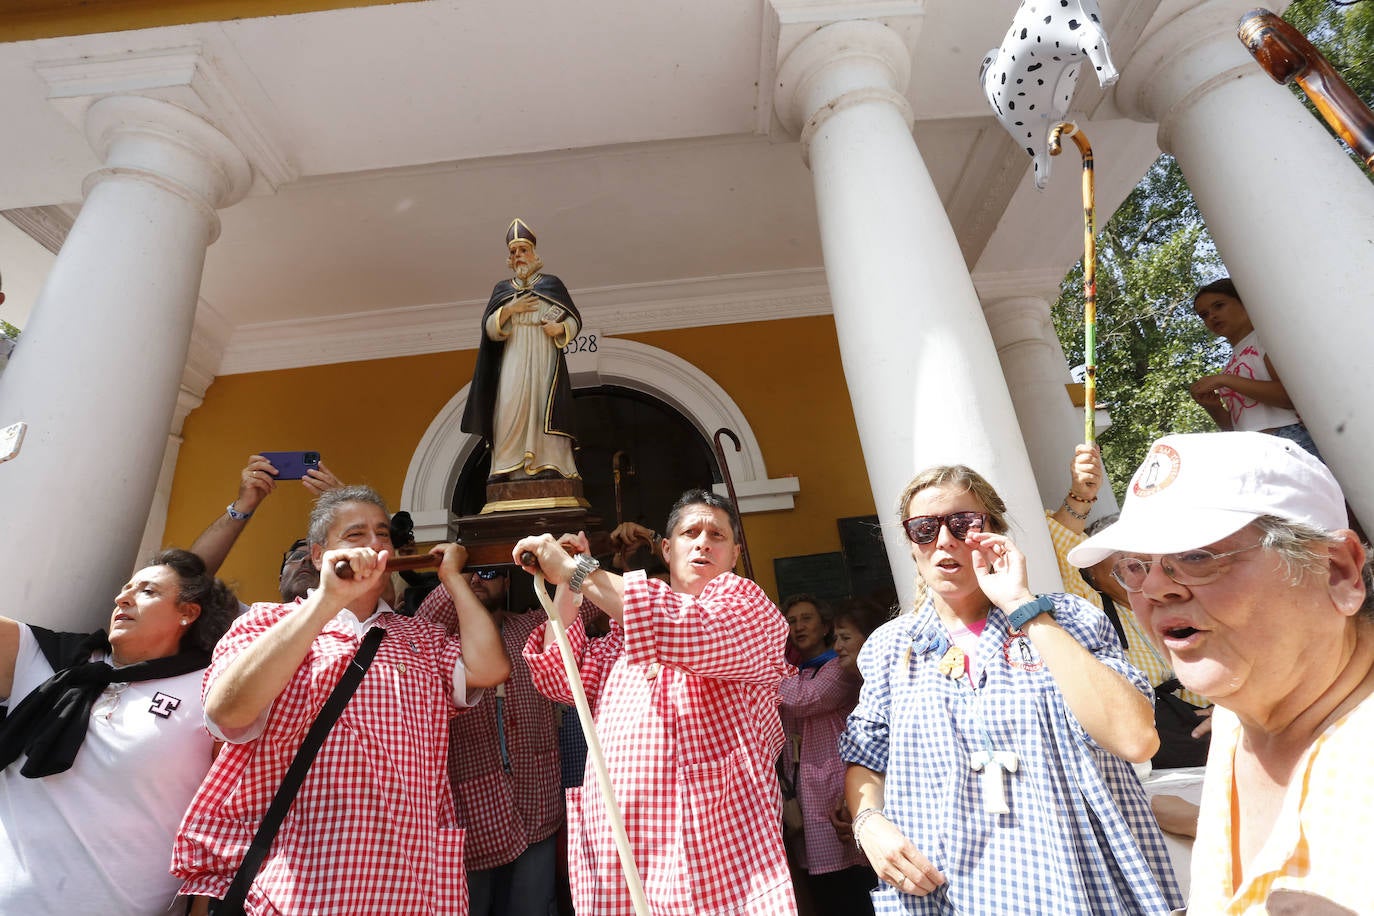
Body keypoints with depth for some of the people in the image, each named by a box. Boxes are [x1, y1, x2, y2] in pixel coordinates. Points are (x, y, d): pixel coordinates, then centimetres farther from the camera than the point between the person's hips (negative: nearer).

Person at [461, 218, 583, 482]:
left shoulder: (552, 284, 13)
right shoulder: (502, 289, 18)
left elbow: (575, 320, 10)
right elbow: (489, 329, 9)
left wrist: (561, 328, -11)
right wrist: (508, 309, -7)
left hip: (545, 355, -1)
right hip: (513, 357, 2)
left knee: (545, 405, -12)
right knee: (511, 404, -14)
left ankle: (550, 466, -14)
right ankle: (507, 467, -15)